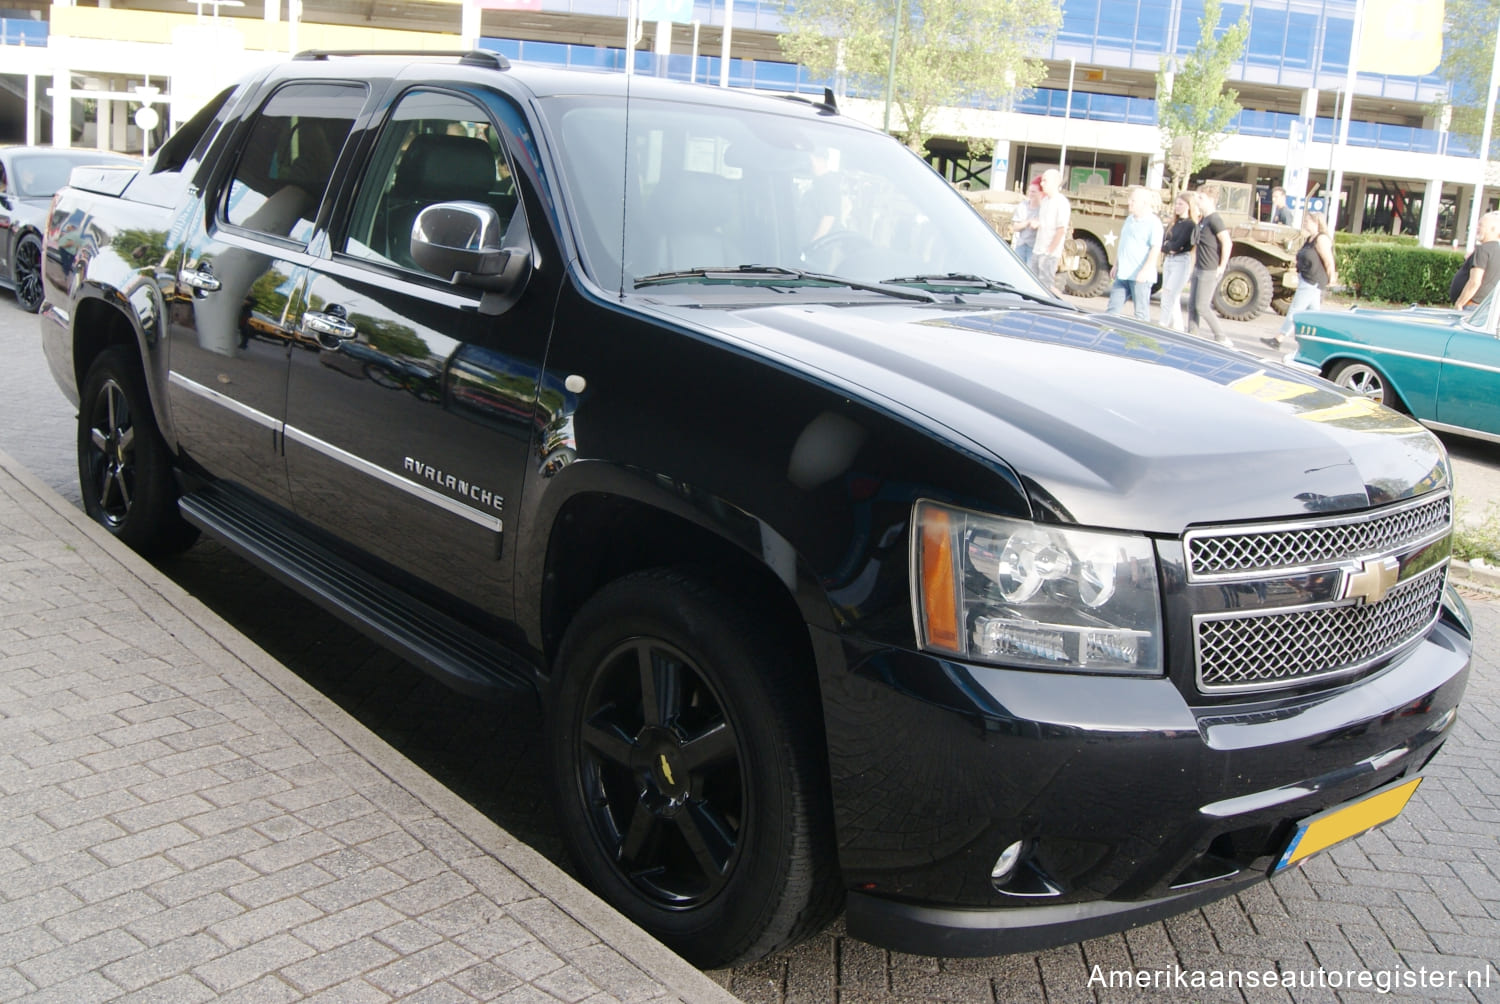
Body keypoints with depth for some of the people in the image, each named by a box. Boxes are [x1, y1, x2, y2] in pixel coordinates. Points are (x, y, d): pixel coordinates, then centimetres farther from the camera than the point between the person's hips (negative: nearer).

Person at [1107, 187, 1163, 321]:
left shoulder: (1153, 222, -9)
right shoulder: (1129, 219, 16)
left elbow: (1156, 248, -17)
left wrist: (1145, 270, -24)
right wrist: (1116, 265, 22)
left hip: (1140, 276, -8)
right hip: (1122, 274, 8)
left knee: (1141, 312, -2)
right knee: (1114, 307, 7)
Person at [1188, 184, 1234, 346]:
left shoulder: (1214, 220, -17)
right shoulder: (1202, 220, 11)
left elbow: (1227, 243, -24)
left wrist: (1222, 267, -20)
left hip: (1210, 271, -9)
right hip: (1199, 269, 9)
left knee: (1202, 306, -7)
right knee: (1192, 304, 10)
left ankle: (1221, 339, 2)